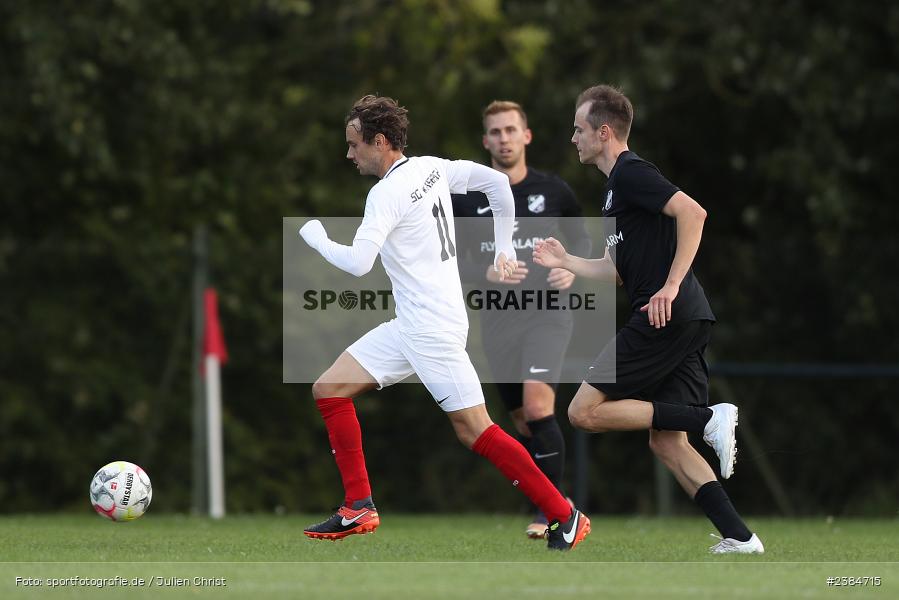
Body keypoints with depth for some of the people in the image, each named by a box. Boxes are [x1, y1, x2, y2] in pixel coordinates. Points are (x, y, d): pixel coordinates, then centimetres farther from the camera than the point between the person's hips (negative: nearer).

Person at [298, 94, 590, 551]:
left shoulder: (387, 193, -17)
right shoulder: (432, 168, 8)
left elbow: (357, 263, -24)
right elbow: (498, 183, 13)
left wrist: (316, 238, -6)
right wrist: (504, 248, 18)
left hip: (433, 330, -10)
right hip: (408, 326, 10)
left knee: (475, 431, -8)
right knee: (329, 389, 6)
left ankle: (565, 517, -2)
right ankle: (358, 509, 3)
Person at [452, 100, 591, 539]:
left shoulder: (553, 191, 1)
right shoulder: (466, 199, 2)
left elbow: (581, 238, 15)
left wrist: (572, 268, -6)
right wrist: (487, 274, -14)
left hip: (548, 311, -2)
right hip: (498, 318, 2)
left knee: (537, 406, -21)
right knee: (523, 421, 5)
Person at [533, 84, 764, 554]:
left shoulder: (630, 173, -6)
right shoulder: (617, 185, 25)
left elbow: (692, 212, -20)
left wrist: (671, 286, -23)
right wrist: (565, 262, 31)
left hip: (666, 316, -10)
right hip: (684, 322, 10)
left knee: (585, 411, -8)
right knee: (666, 441, 7)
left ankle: (709, 419, -15)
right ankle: (739, 537, -3)